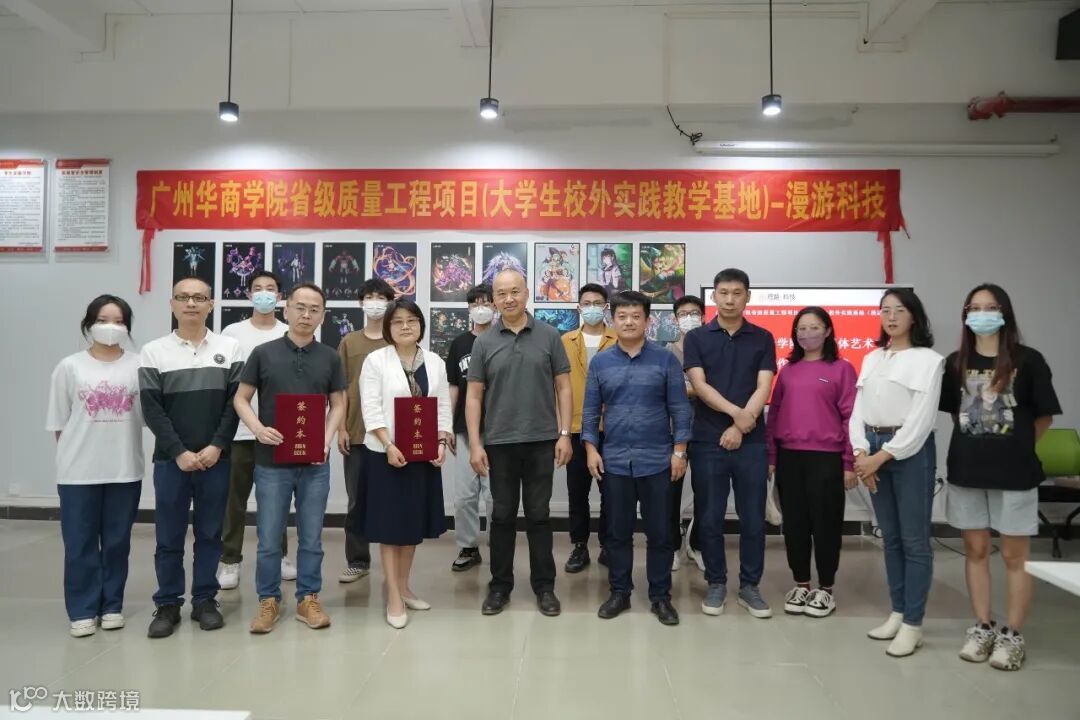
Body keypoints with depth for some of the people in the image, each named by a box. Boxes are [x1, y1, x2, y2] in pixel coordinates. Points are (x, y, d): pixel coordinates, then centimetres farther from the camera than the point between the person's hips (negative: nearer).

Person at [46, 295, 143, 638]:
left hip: (125, 469, 0)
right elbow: (59, 423, 5)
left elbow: (150, 414, 0)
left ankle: (112, 605, 25)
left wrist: (130, 454, -3)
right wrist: (71, 456, 3)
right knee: (80, 543, 7)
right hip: (78, 471, 0)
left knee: (117, 541, 10)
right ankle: (82, 610, 20)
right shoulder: (70, 366, 0)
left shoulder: (139, 366, -1)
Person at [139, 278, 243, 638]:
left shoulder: (229, 348, 4)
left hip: (216, 458, 1)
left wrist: (216, 447, -10)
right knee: (169, 536, 6)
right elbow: (151, 409, -3)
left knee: (209, 533, 9)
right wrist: (179, 452, -11)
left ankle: (205, 600, 21)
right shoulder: (153, 351, 3)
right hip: (170, 458, 0)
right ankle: (168, 604, 20)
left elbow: (235, 402, 0)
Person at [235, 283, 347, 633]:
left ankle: (308, 599, 24)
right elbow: (241, 399, 3)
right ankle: (268, 601, 24)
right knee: (269, 539, 8)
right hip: (271, 462, -1)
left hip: (315, 463, 1)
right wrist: (258, 429, -16)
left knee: (311, 538, 10)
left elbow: (338, 404, 8)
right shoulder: (263, 353, -1)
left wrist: (327, 438, -8)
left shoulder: (330, 358, 4)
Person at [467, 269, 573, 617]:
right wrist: (475, 444, -4)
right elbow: (474, 396, 3)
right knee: (503, 516, 10)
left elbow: (563, 388, 3)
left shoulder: (549, 336, 1)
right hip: (499, 443, 1)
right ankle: (500, 585, 22)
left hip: (542, 441, 0)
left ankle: (544, 585, 20)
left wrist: (564, 434, -4)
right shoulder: (484, 342, 3)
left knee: (539, 515, 8)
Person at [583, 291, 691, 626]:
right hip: (614, 460, 2)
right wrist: (591, 449, -1)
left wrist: (679, 450, -5)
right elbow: (591, 410, 6)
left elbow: (679, 408, -1)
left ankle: (660, 596, 21)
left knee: (659, 532, 7)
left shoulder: (666, 360, -1)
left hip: (656, 459, -1)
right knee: (618, 531, 11)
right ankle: (619, 592, 25)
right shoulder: (600, 362, 5)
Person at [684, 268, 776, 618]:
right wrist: (735, 411, -18)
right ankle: (716, 583, 21)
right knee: (710, 518, 6)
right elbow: (699, 385, -6)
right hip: (707, 440, -1)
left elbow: (763, 387, -3)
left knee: (753, 518, 7)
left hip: (751, 441, 1)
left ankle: (750, 585, 21)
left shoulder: (762, 338, 6)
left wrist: (740, 425, -13)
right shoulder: (696, 337, 3)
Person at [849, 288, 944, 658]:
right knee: (890, 537, 12)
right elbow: (858, 410, 8)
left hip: (911, 450, -5)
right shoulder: (872, 359, 13)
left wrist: (882, 456, -14)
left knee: (914, 540, -1)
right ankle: (897, 612, 22)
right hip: (874, 449, 6)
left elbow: (921, 418, -11)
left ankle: (913, 624, 6)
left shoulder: (929, 359, -3)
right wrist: (862, 453, -6)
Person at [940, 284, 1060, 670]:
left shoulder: (1028, 360, -5)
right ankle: (982, 628, 24)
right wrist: (973, 443, 8)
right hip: (966, 471, 3)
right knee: (975, 550, 11)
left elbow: (1044, 417, 2)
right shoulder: (955, 363, 4)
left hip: (1014, 472, -3)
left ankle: (1012, 636, 17)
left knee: (1015, 555, 5)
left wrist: (1018, 448, 6)